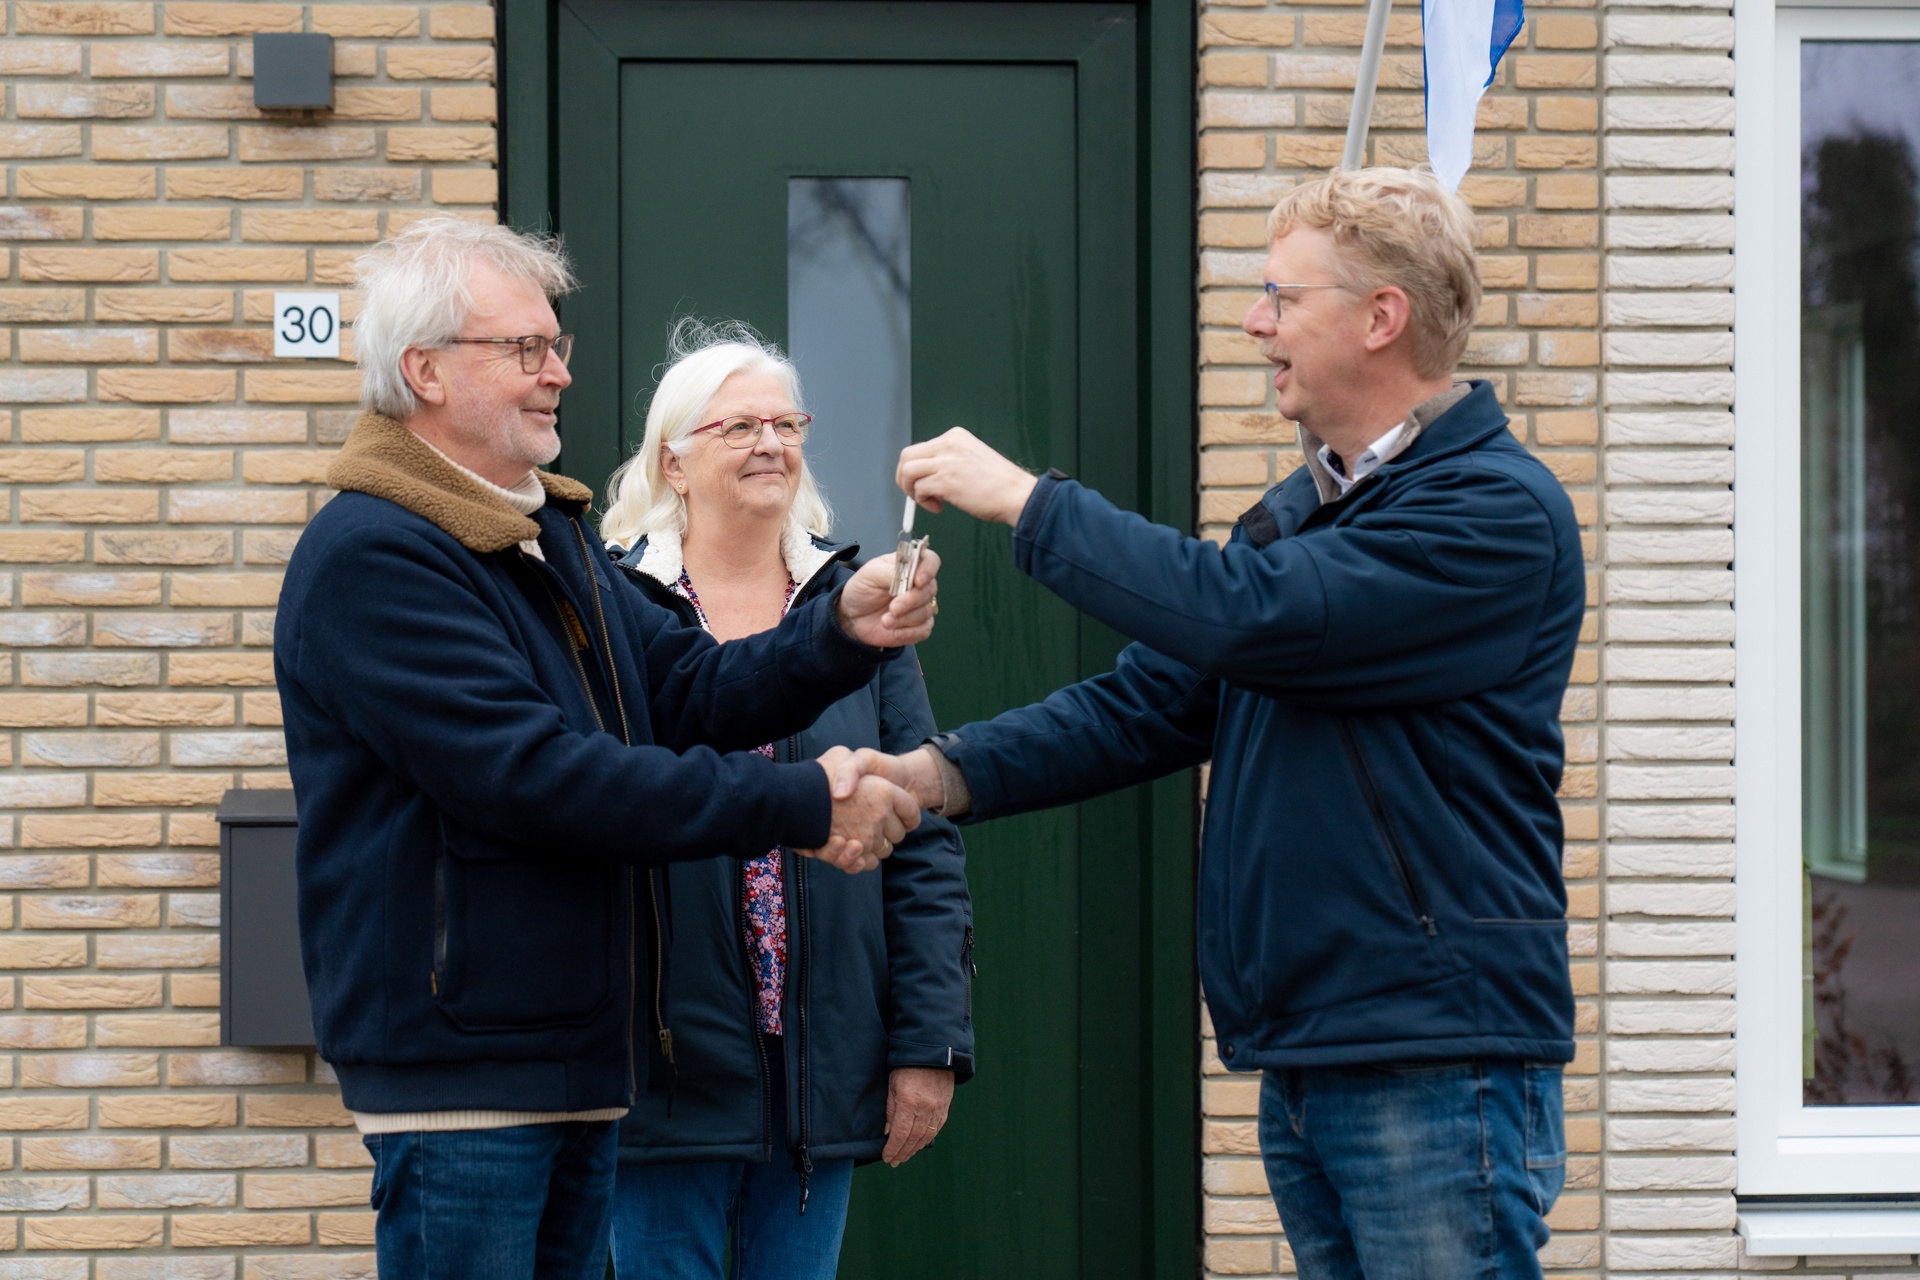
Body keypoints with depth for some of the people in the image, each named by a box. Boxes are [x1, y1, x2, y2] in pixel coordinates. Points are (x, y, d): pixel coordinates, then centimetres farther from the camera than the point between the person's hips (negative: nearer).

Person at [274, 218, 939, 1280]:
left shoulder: (551, 536, 17)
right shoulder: (369, 556, -16)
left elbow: (688, 687, 11)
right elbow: (534, 775, -24)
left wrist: (841, 634, -8)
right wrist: (800, 807, -22)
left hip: (573, 1062, 9)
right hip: (460, 1067, -9)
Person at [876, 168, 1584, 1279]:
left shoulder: (1500, 511, -13)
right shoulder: (1298, 509, 18)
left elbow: (1244, 615, -23)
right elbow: (1152, 699, 14)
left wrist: (1026, 500, -14)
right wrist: (944, 773, 0)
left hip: (1439, 1064, -8)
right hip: (1302, 1062, 8)